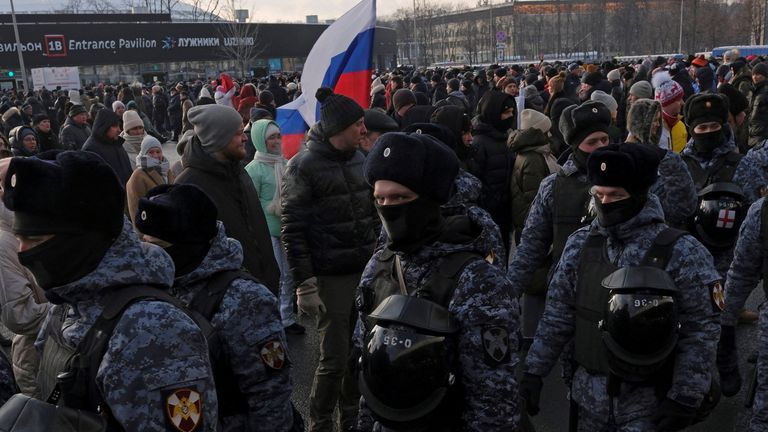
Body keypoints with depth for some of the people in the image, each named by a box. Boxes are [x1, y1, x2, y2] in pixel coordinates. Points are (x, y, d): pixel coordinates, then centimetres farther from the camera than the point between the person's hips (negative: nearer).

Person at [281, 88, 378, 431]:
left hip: (366, 271, 6)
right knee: (334, 359, -2)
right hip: (331, 278, -6)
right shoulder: (303, 167, -9)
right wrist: (304, 284, -15)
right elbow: (293, 232, -11)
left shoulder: (359, 159, 11)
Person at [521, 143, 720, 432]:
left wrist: (684, 399, -12)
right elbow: (558, 315, 4)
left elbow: (700, 332, -10)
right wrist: (534, 371, 2)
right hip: (590, 397, 4)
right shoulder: (580, 245, 0)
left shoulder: (681, 253, -12)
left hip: (650, 402, -3)